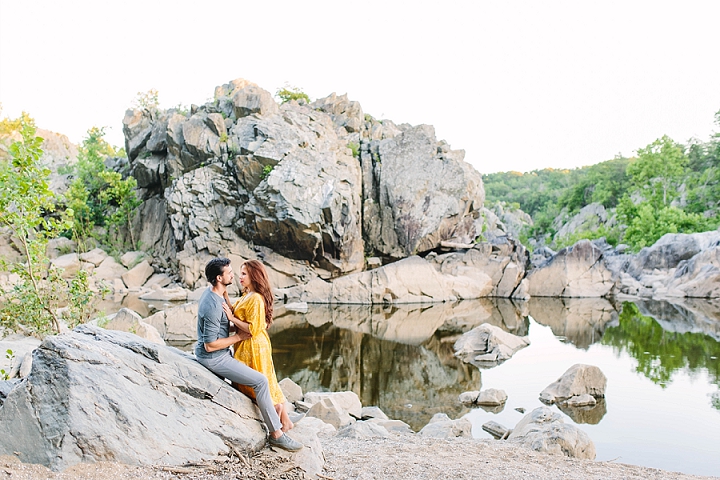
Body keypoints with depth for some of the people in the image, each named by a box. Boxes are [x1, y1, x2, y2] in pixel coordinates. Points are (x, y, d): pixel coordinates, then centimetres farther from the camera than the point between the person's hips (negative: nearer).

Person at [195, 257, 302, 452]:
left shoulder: (212, 293, 3)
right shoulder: (213, 306, -28)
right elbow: (210, 345, -27)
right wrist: (238, 337, -18)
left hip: (220, 353, 11)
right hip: (214, 358, -11)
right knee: (260, 381, -13)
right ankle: (276, 434, -8)